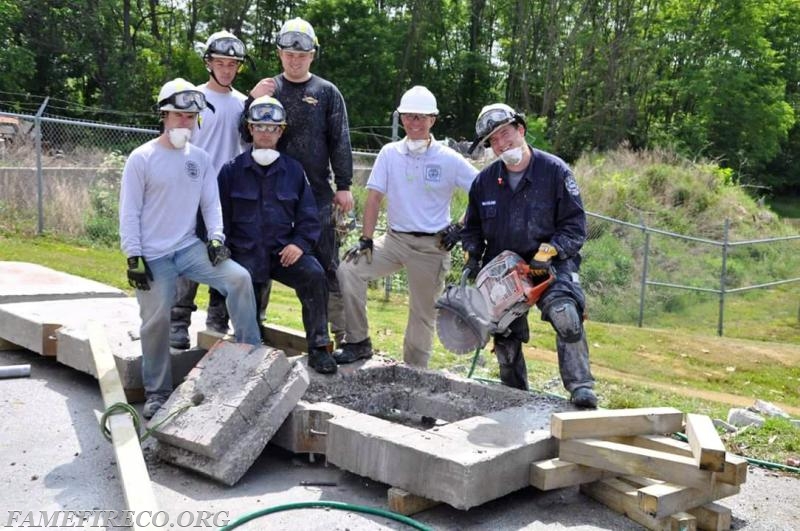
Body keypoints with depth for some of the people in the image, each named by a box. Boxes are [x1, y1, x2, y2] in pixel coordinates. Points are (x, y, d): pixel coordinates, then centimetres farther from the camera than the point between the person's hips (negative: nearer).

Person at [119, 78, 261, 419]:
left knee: (239, 277, -18)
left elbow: (211, 203, 8)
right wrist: (134, 256, -11)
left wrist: (216, 237, -9)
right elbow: (129, 211, -5)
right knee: (156, 320, -8)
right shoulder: (142, 158, -3)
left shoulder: (200, 158, 8)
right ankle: (157, 392, 11)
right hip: (153, 255, -3)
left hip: (190, 247, 3)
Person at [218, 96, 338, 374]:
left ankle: (319, 348, -18)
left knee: (315, 275, -27)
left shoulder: (293, 170, 10)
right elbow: (221, 216, 7)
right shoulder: (232, 170, 5)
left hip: (284, 251, 1)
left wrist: (300, 243, -7)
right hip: (245, 254, -1)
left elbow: (308, 215, 10)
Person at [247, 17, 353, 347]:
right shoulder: (269, 88, 9)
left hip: (317, 190, -2)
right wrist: (253, 100, -9)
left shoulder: (327, 92, 5)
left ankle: (342, 329, 7)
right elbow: (249, 134, 7)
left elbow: (340, 142, 2)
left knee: (326, 262, 1)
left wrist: (343, 186, -5)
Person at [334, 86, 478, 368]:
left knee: (424, 313, 6)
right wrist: (365, 240, -9)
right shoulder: (390, 153, 1)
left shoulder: (449, 159, -5)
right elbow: (374, 197, -1)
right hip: (394, 238, 2)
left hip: (432, 246, -2)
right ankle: (358, 342, -4)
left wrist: (461, 227, -7)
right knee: (348, 271, -17)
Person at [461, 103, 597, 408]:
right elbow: (472, 227, 17)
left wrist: (548, 253, -21)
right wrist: (472, 258, 0)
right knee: (505, 338, 6)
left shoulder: (555, 171, -8)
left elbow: (575, 226, -8)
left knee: (566, 316, -29)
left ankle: (581, 389, -24)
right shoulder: (484, 181, 4)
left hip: (550, 265, -4)